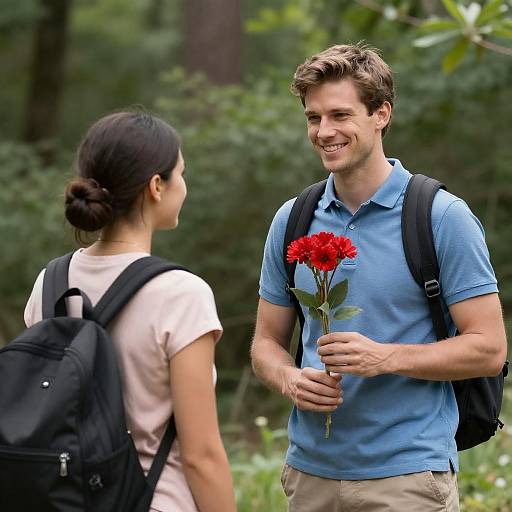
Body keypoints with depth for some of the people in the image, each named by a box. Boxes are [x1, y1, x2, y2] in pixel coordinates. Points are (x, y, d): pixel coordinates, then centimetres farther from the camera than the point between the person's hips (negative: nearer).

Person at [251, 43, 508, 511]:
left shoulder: (443, 216, -7)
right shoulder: (291, 221, 7)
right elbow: (267, 342, 14)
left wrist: (384, 357, -21)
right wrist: (290, 380, -8)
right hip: (310, 470, 4)